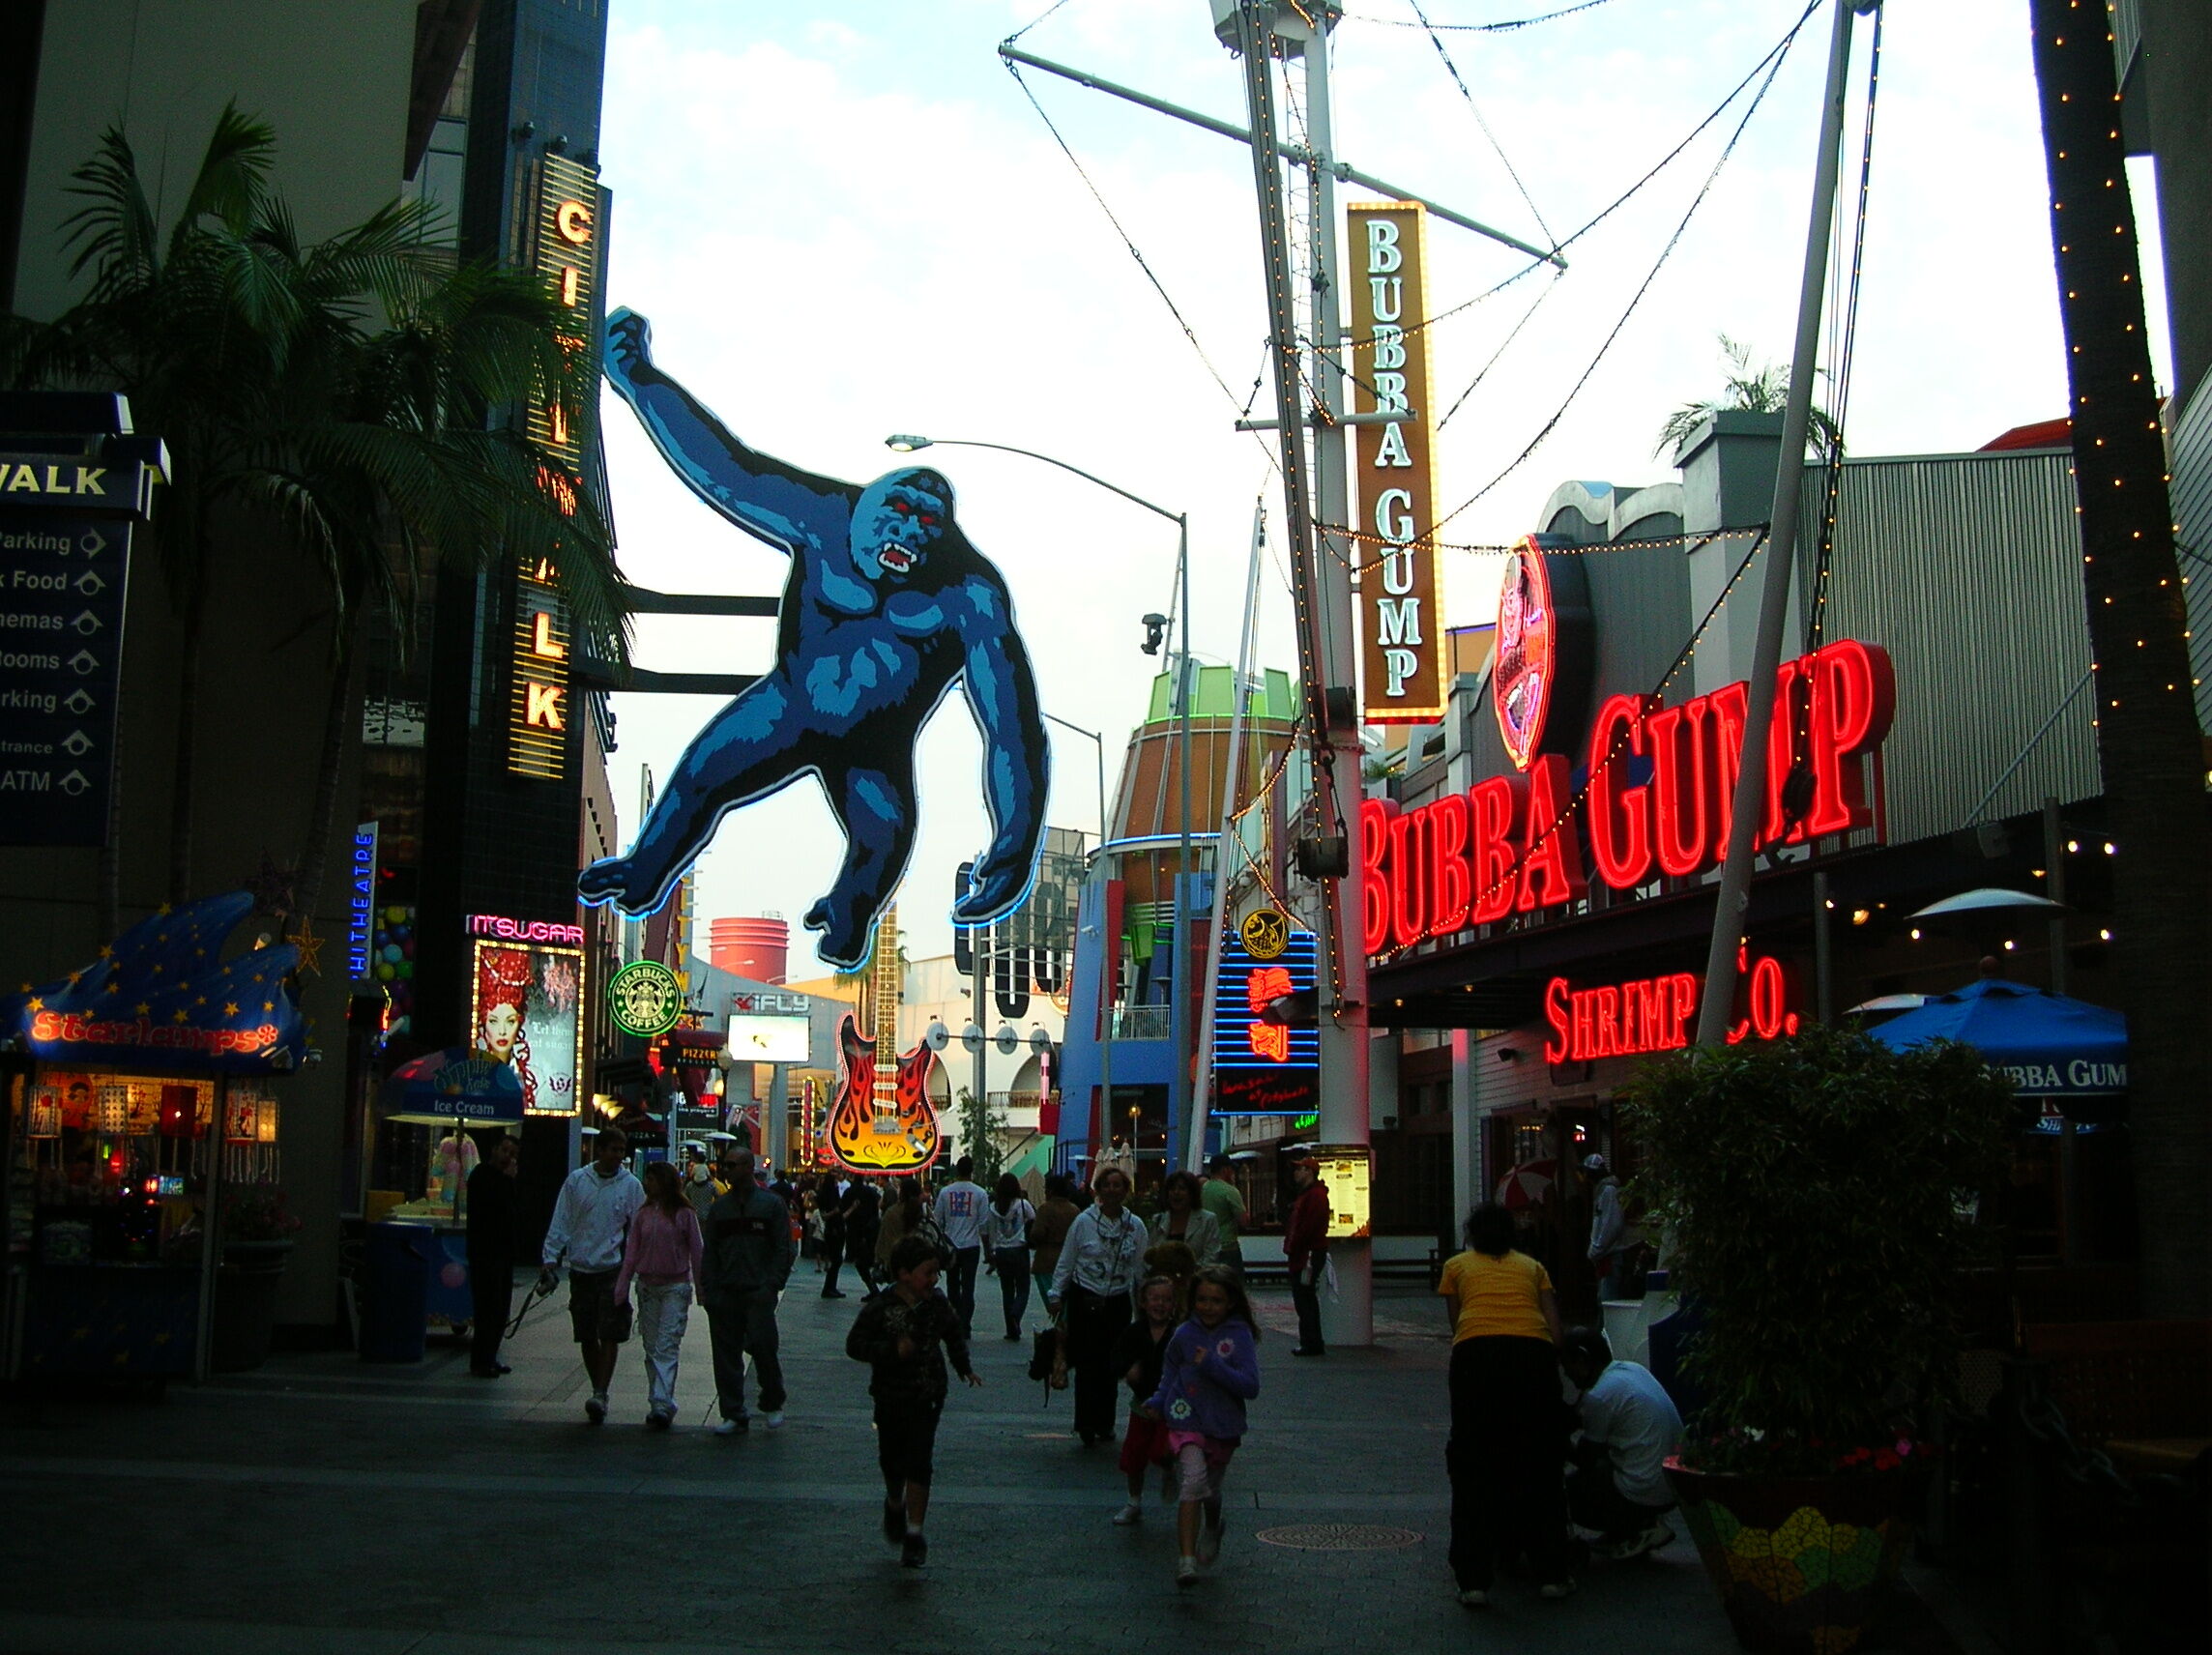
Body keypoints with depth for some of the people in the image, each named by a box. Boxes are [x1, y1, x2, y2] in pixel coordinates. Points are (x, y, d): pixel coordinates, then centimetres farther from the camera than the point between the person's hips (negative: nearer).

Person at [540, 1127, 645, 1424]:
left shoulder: (631, 1185, 0)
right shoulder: (576, 1181, 3)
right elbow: (560, 1223, 6)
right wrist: (550, 1260, -1)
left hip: (614, 1270, -2)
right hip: (581, 1269, 2)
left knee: (610, 1335, -9)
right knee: (587, 1337, 9)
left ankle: (600, 1394, -8)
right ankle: (598, 1393, 21)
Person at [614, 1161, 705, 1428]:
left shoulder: (684, 1214, -3)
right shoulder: (643, 1214, 8)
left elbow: (696, 1252, 0)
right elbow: (631, 1253, 9)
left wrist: (701, 1289, 0)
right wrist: (621, 1289, 4)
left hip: (675, 1288, -5)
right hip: (647, 1286, 5)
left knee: (666, 1348, -11)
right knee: (651, 1348, 7)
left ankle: (661, 1405, -17)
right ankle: (659, 1404, 14)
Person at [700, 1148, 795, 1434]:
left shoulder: (771, 1204, 2)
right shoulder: (720, 1208, 14)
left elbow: (783, 1249, 1)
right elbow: (709, 1252, 14)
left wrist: (773, 1284, -10)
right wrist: (708, 1289, 3)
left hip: (758, 1292, -4)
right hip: (724, 1293, 4)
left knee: (762, 1345, -10)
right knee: (726, 1354, 4)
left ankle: (772, 1405, 12)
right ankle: (733, 1414, 12)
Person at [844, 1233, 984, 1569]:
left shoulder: (936, 1303, -2)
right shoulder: (880, 1308, -13)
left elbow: (954, 1335, 15)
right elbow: (855, 1344, -16)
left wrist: (964, 1367, 4)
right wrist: (893, 1350, -27)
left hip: (927, 1396, 1)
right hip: (890, 1396, -1)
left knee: (918, 1462, -7)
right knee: (891, 1459, 13)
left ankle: (914, 1532, -1)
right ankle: (895, 1504, 44)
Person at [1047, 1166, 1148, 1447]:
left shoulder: (1135, 1226, 4)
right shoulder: (1084, 1221, -2)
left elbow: (1140, 1269, 10)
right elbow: (1066, 1262, 3)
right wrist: (1056, 1294, -2)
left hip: (1117, 1303, 2)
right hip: (1084, 1301, -2)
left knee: (1110, 1365, 5)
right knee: (1087, 1363, -5)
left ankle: (1104, 1423, 17)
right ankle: (1086, 1424, 2)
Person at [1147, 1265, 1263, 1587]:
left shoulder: (1239, 1336, -9)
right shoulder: (1184, 1335, -3)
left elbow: (1251, 1386, -16)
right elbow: (1169, 1374, 16)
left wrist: (1213, 1366, -26)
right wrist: (1158, 1402, 1)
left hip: (1224, 1426, 1)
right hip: (1187, 1421, -1)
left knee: (1211, 1489, 19)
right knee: (1194, 1479, -24)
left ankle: (1212, 1528, 54)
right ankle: (1186, 1559, -24)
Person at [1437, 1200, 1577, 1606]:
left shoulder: (1456, 1265, 26)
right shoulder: (1532, 1266, 28)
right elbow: (1556, 1331, 17)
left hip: (1477, 1354, -1)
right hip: (1533, 1354, 2)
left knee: (1473, 1469, 7)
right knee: (1540, 1467, 15)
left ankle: (1474, 1579, 5)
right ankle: (1553, 1573, 21)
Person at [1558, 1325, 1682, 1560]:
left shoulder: (1599, 1396, -17)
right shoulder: (1633, 1369, 7)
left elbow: (1586, 1459, -3)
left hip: (1646, 1494, -9)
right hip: (1675, 1486, 9)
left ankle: (1640, 1531, 2)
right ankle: (1647, 1523, 13)